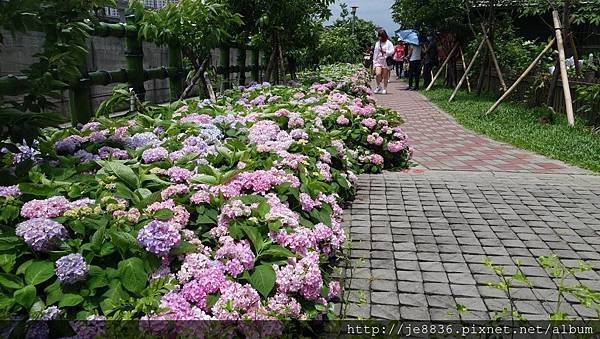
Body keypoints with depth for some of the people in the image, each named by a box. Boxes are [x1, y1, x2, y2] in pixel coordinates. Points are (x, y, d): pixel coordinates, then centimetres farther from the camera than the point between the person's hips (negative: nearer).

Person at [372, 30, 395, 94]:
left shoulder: (388, 43, -1)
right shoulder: (377, 43, 13)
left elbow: (392, 51, -8)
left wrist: (385, 51, -21)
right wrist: (374, 61, 13)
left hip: (386, 61, -3)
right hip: (378, 61, 3)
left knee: (385, 76, 3)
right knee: (378, 74, -15)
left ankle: (385, 89, 15)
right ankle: (379, 87, 6)